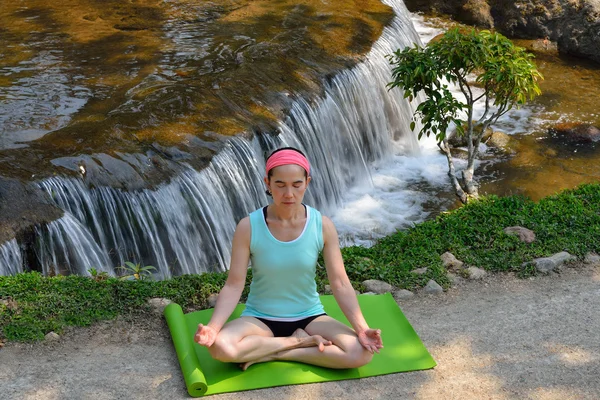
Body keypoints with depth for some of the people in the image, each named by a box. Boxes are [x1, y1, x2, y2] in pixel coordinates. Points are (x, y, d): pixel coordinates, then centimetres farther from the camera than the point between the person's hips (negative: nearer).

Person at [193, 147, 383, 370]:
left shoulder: (323, 226, -11)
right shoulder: (248, 227, -15)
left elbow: (340, 284, -10)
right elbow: (234, 286, -13)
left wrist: (361, 328, -22)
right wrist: (213, 326, -28)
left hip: (309, 316, 1)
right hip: (260, 318, -1)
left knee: (361, 353, -24)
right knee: (220, 347, -33)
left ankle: (273, 353, -12)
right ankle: (301, 341, -13)